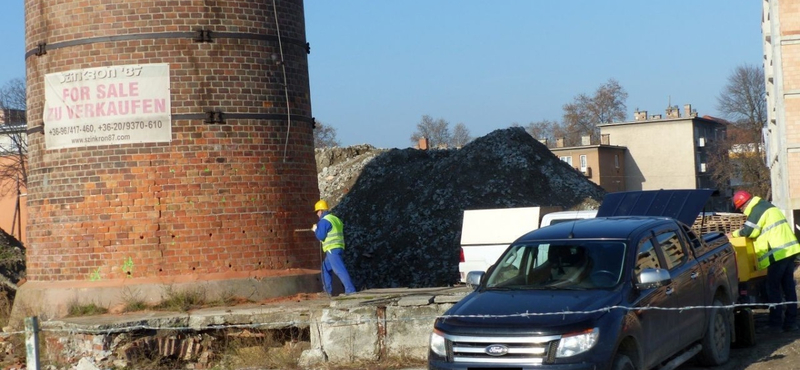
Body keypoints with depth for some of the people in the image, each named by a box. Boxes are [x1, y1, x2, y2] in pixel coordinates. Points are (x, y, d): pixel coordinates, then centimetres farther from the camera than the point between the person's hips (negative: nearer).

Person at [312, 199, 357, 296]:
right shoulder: (336, 219, 19)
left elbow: (321, 236, -13)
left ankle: (350, 290, -24)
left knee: (339, 270, -15)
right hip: (339, 247, 10)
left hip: (332, 249, -10)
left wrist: (315, 229, 5)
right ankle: (328, 290, 21)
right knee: (325, 268, 22)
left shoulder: (324, 221, -9)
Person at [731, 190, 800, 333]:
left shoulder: (757, 210, -9)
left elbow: (748, 231, -12)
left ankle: (776, 324, -2)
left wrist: (734, 234, 5)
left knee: (773, 289, -2)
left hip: (777, 254, -9)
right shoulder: (766, 206, 21)